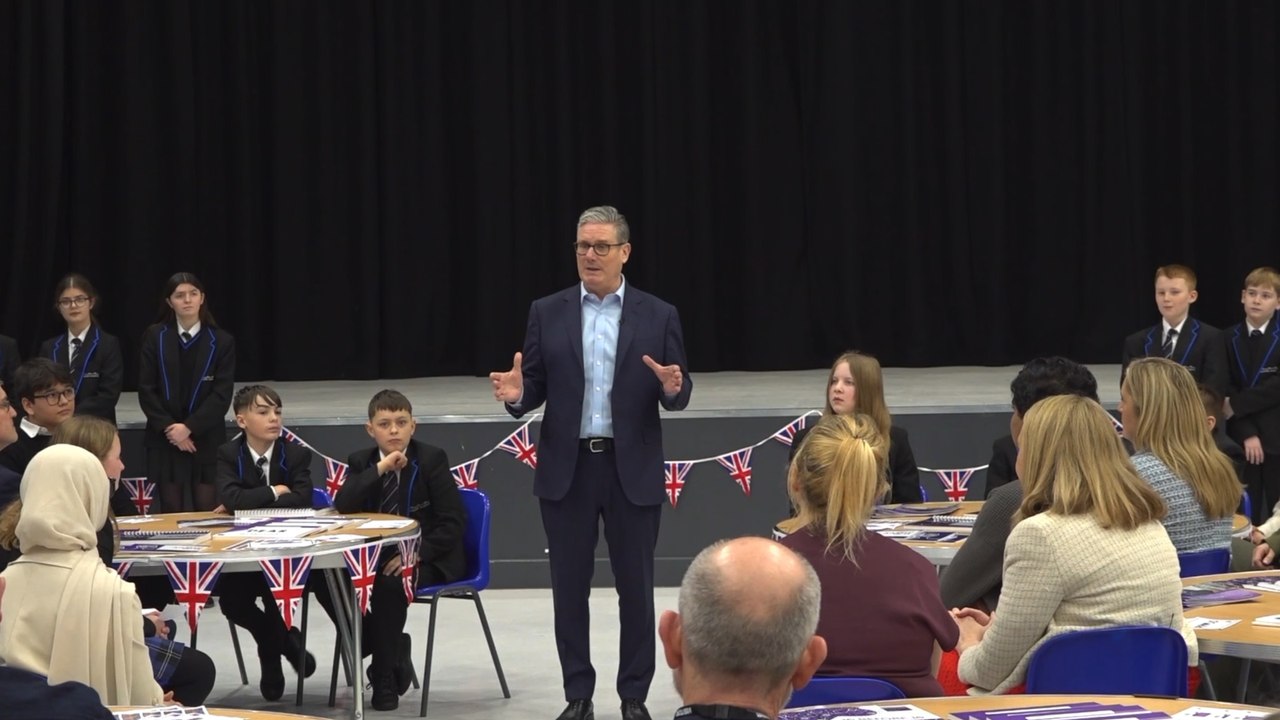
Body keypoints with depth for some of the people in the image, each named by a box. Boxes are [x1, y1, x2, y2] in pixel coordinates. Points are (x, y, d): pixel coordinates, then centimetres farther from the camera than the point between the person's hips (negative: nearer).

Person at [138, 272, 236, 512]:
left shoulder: (222, 341, 1)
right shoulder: (155, 337, 4)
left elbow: (222, 395, -6)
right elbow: (146, 390, 0)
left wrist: (189, 427, -15)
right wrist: (168, 427, -11)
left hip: (206, 439, -1)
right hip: (164, 438, 1)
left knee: (206, 512, -5)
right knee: (171, 512, 2)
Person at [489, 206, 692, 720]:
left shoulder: (657, 316, 2)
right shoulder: (548, 313, 5)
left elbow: (678, 394, 1)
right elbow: (536, 387, 4)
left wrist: (672, 387, -21)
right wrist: (516, 394, -18)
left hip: (632, 470, -1)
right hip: (567, 468, 1)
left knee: (636, 586, 4)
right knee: (570, 587, 5)